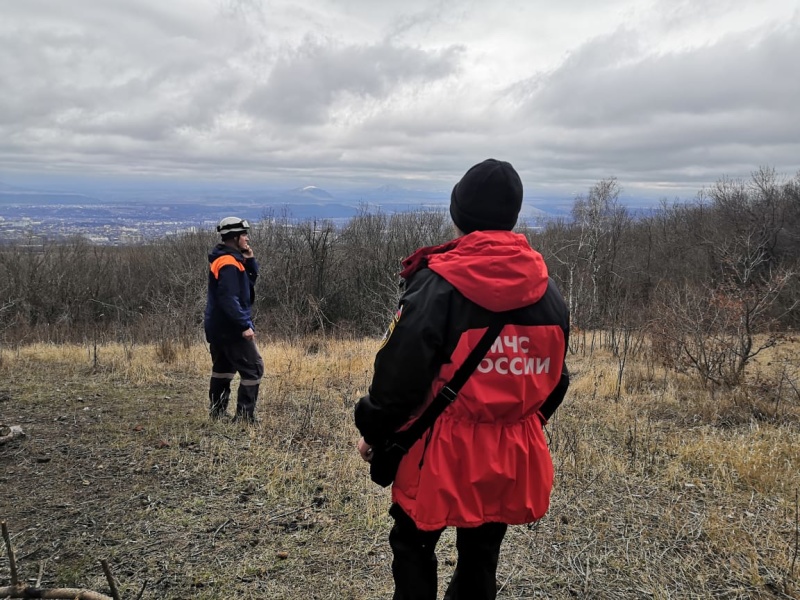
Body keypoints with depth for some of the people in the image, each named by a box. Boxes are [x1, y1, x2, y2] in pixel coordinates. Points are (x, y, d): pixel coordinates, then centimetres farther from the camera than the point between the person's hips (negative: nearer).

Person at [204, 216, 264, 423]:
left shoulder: (230, 259, 14)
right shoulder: (228, 263, -18)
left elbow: (251, 281, 18)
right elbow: (229, 299, -25)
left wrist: (250, 261, 3)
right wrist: (245, 325, -24)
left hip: (218, 327, 11)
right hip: (230, 328, -11)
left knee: (223, 369, 18)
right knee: (253, 369, -7)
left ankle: (216, 413, 25)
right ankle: (244, 416, -6)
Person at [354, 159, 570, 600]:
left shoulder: (438, 283, -17)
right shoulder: (547, 290, 1)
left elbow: (401, 371, -16)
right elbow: (555, 377, 11)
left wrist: (373, 431, 1)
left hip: (445, 450, -5)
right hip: (514, 455, 5)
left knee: (413, 546, 18)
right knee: (481, 556, 20)